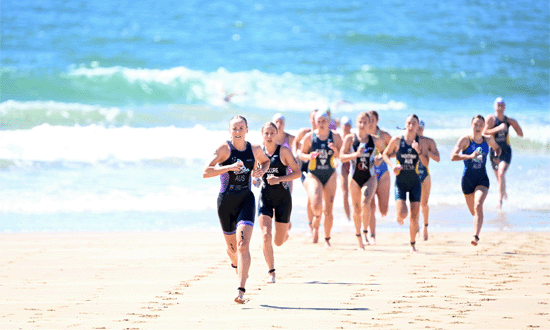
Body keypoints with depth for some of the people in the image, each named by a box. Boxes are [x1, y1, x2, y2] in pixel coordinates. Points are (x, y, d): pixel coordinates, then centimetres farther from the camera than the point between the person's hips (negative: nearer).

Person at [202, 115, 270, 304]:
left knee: (243, 245, -17)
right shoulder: (224, 149, -9)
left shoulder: (255, 150, 2)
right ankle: (235, 263, 53)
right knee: (232, 247, 14)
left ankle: (241, 290, -23)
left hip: (246, 200, 0)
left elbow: (266, 161, 26)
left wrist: (262, 171, 3)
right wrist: (230, 167, -30)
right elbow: (206, 172, -19)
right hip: (226, 201, 0)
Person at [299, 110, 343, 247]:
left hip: (330, 175, 1)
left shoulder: (335, 136, -1)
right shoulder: (309, 137, -3)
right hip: (314, 175, -1)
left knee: (328, 211, 2)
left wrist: (336, 150, -17)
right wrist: (309, 156, -15)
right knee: (316, 205, -22)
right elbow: (301, 154, 6)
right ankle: (316, 223, 12)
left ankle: (327, 239, 19)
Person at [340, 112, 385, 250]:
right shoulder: (350, 138, -1)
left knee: (365, 203, -24)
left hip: (370, 177, -1)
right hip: (354, 177, 1)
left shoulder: (375, 140, 3)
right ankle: (358, 236, 27)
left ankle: (365, 232, -6)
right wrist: (356, 154, -22)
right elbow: (342, 157, -7)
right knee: (357, 209, 7)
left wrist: (380, 158, -3)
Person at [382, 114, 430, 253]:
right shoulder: (397, 140, -3)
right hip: (400, 181, -1)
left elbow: (426, 162, -6)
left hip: (415, 182, 1)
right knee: (402, 214, -17)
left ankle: (413, 244, 17)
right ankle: (399, 216, 22)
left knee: (414, 216, -1)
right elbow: (385, 154, 9)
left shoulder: (422, 142, -1)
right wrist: (392, 165, -9)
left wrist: (419, 151, -22)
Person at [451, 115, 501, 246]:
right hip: (468, 179, 0)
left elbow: (497, 148, 28)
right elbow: (453, 156, -21)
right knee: (473, 212, 13)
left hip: (482, 179, 0)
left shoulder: (488, 139, 4)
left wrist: (497, 156, 8)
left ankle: (476, 236, -30)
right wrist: (470, 156, -33)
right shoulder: (465, 139, -7)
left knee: (478, 206, -24)